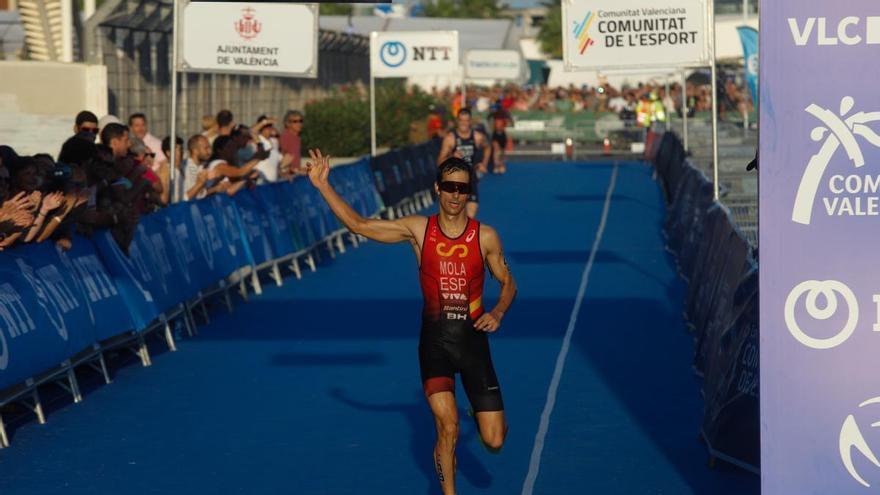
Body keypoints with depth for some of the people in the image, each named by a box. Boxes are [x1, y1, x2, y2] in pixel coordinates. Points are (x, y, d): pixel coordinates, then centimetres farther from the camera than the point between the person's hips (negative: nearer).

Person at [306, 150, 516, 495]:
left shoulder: (485, 237, -2)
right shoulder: (419, 230, -2)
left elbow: (508, 283, 9)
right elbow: (359, 225, -2)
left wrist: (498, 312, -11)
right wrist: (323, 186, -8)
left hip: (472, 337, 1)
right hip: (435, 339, 0)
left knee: (494, 442, -1)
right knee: (448, 427, -15)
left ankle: (480, 411, 37)